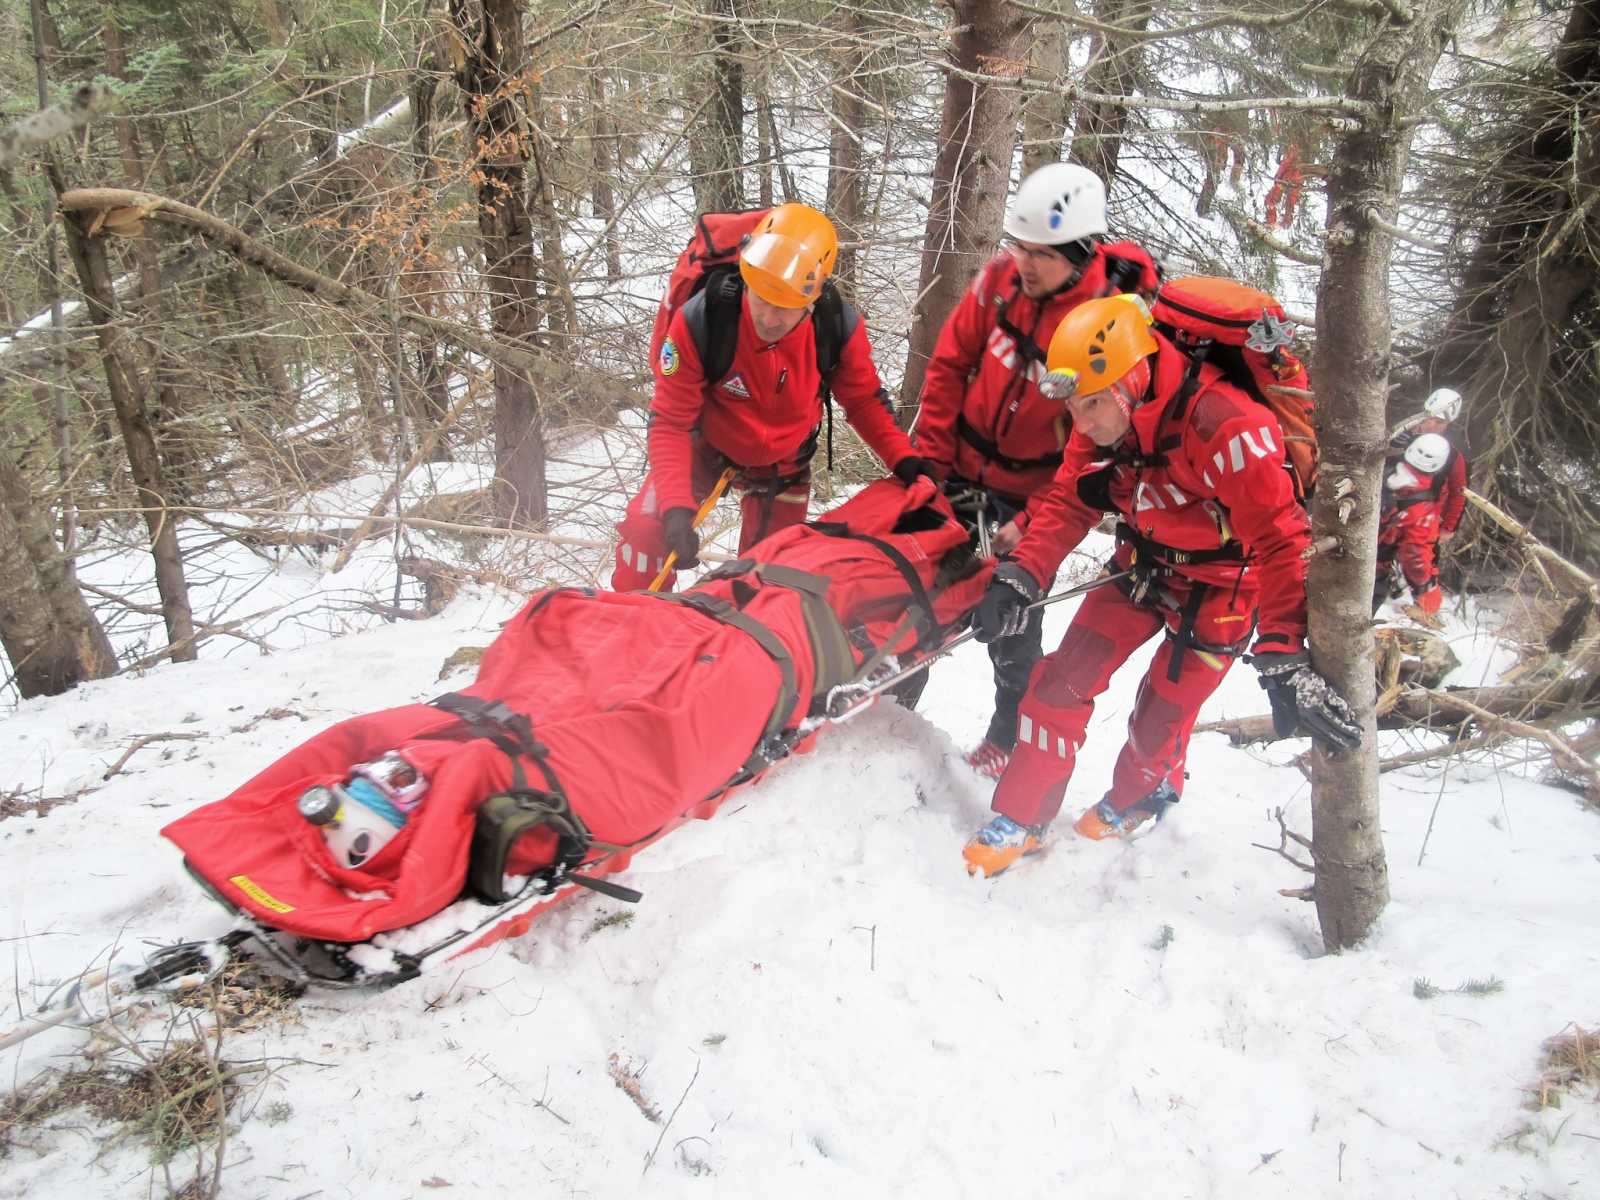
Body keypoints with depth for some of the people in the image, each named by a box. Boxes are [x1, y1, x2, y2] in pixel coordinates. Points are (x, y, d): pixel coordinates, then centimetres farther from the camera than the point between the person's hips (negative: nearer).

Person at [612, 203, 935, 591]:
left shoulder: (841, 328, -29)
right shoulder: (699, 322, -35)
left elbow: (864, 399, -8)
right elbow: (669, 422, -27)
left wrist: (903, 458, -22)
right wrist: (677, 507, -39)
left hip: (784, 464, 2)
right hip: (708, 445, -2)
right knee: (645, 528, -18)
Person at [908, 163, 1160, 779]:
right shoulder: (1003, 277, -11)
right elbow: (950, 363, 0)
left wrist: (1032, 526, -23)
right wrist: (932, 455, -3)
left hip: (1031, 493, -4)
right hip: (960, 472, 5)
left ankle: (1010, 736, 29)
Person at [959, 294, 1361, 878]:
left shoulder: (1223, 422, -36)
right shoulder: (1104, 419, -14)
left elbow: (1279, 538, -36)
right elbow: (1067, 502, -6)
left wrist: (1285, 657, -42)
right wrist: (1019, 578, -20)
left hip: (1221, 583, -5)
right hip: (1145, 562, 6)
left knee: (1160, 717, 1)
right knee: (1063, 679, -3)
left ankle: (1139, 796, 36)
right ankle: (1020, 819, 13)